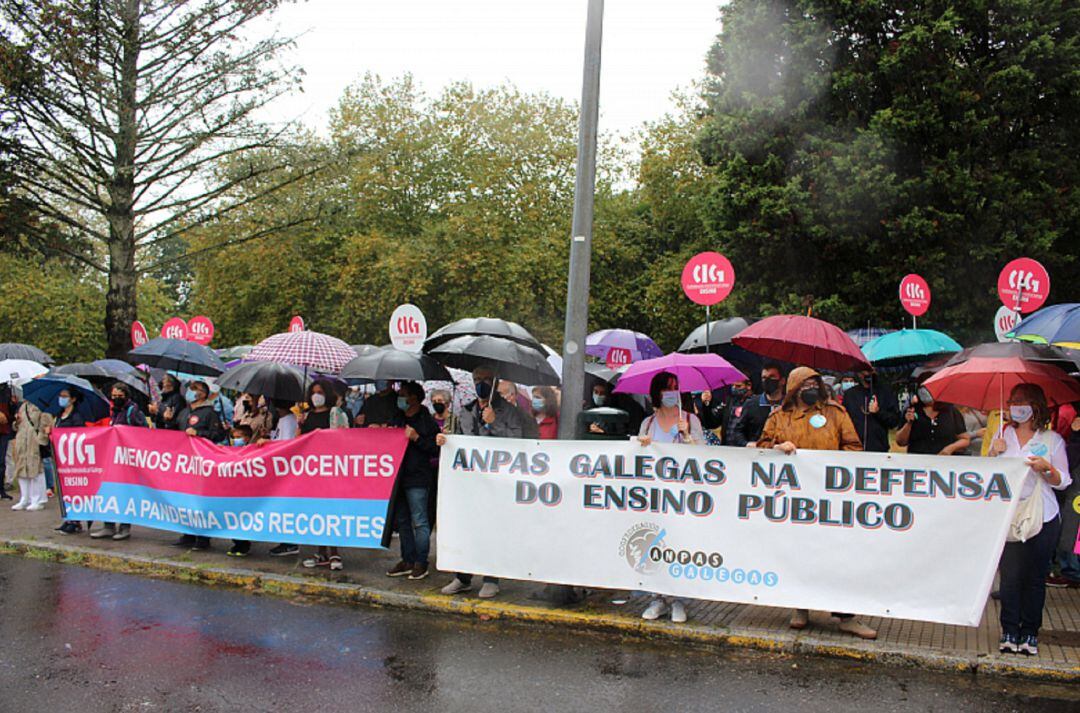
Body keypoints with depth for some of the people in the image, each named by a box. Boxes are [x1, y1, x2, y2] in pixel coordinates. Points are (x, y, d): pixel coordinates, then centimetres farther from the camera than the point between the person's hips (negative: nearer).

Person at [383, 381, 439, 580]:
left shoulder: (426, 421, -5)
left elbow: (435, 450, -10)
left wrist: (416, 438, -17)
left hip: (418, 479, -8)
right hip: (399, 477, 8)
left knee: (419, 522, -2)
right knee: (401, 521, 11)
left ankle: (421, 563, 4)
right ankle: (408, 561, 19)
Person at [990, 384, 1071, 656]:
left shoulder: (1052, 439, 4)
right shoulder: (1002, 436, 9)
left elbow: (1062, 482, 3)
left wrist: (1047, 469, -17)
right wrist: (993, 455, -7)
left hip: (1043, 518, -1)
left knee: (1035, 577, 4)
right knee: (1010, 575, -2)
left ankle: (1030, 633, 14)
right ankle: (1009, 631, 6)